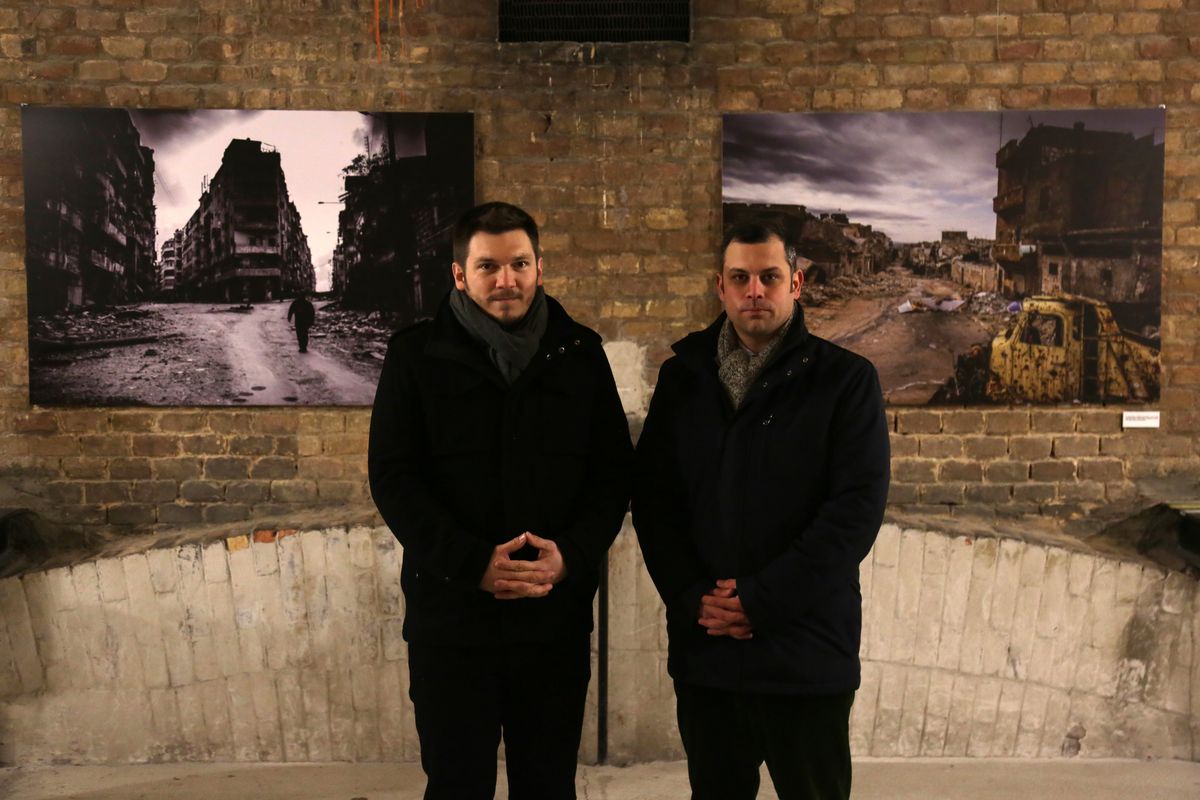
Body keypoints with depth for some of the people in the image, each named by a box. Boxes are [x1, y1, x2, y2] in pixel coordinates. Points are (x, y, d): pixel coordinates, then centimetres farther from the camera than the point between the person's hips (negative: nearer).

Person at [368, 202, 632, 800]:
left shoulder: (580, 354, 6)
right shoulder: (416, 355, 1)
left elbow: (614, 470, 5)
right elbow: (392, 477, -5)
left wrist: (573, 555, -12)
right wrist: (474, 564, -16)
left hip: (558, 616, 2)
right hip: (451, 616, -1)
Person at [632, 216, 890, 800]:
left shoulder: (845, 379, -3)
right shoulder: (683, 376, 8)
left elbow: (857, 506, -11)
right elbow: (651, 494, 6)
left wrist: (761, 599, -16)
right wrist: (690, 596, -8)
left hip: (807, 651, -3)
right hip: (702, 646, 3)